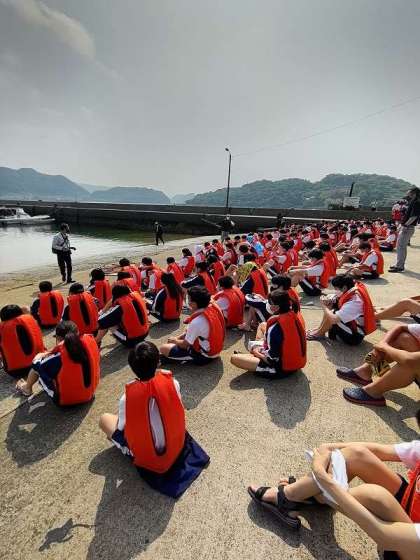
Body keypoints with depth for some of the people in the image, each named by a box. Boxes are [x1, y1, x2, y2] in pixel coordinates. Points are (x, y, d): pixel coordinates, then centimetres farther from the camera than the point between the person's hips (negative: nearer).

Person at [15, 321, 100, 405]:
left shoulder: (59, 352, -24)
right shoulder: (90, 340, -14)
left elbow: (36, 362, -5)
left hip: (65, 399, -4)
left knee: (37, 362, 11)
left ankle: (27, 388, 38)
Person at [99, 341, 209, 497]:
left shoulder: (127, 397, -26)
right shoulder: (172, 383, -22)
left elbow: (120, 430, -9)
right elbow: (176, 411, -3)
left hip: (145, 458, -2)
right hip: (176, 448, 3)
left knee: (105, 419, 14)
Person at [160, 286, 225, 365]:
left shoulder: (196, 322, -32)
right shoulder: (214, 307, -9)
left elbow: (185, 345, -16)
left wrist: (175, 341, 5)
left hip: (204, 356, -8)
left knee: (164, 348, -7)